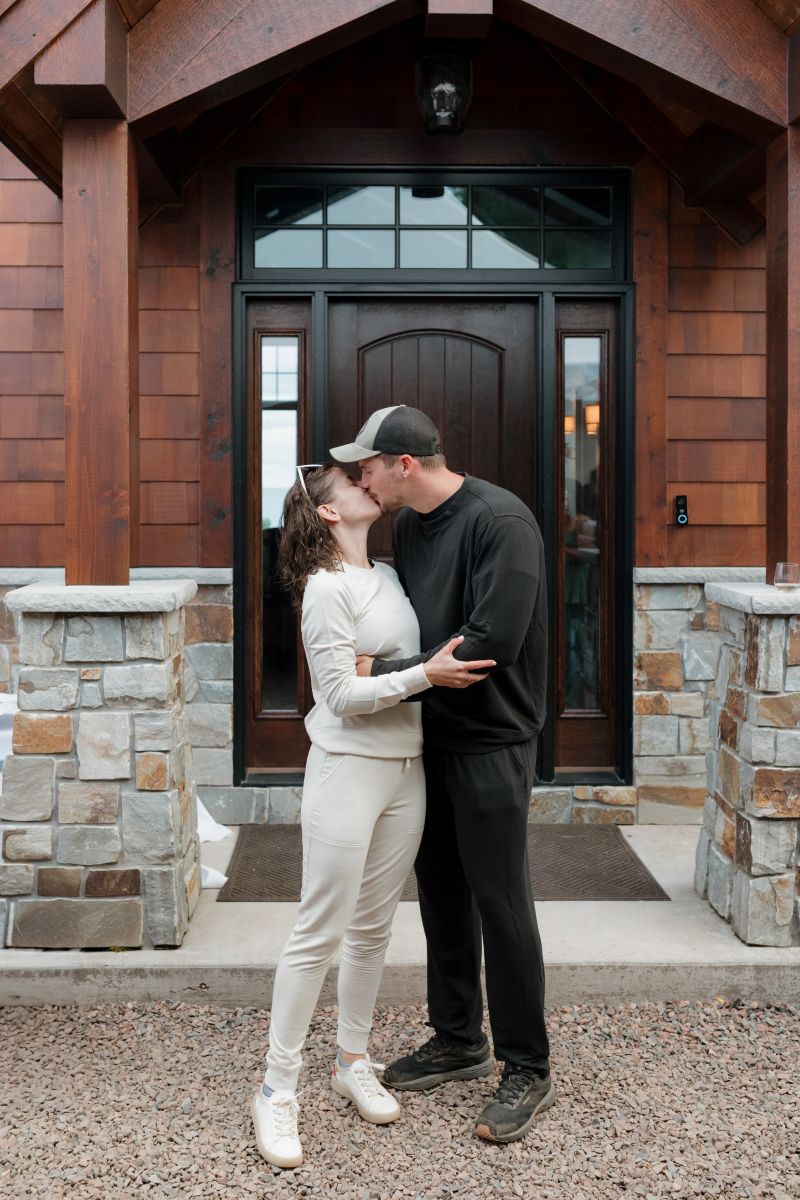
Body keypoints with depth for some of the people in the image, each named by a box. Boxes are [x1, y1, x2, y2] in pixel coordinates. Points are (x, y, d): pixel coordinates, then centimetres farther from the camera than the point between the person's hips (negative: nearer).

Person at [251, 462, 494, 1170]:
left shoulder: (388, 576, 11)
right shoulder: (328, 587, -13)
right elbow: (342, 695, -18)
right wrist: (425, 676, -22)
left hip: (406, 770, 7)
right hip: (349, 771, -7)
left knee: (373, 926, 15)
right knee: (320, 933, -2)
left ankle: (353, 1062, 31)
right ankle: (277, 1090, 10)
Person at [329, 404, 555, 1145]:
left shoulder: (499, 520, -18)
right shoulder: (406, 526, 8)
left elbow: (491, 644, -25)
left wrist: (382, 672, -19)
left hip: (491, 743, -8)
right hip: (432, 737, 8)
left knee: (500, 904, 0)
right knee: (441, 894, 16)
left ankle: (529, 1071, 16)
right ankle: (459, 1041, 33)